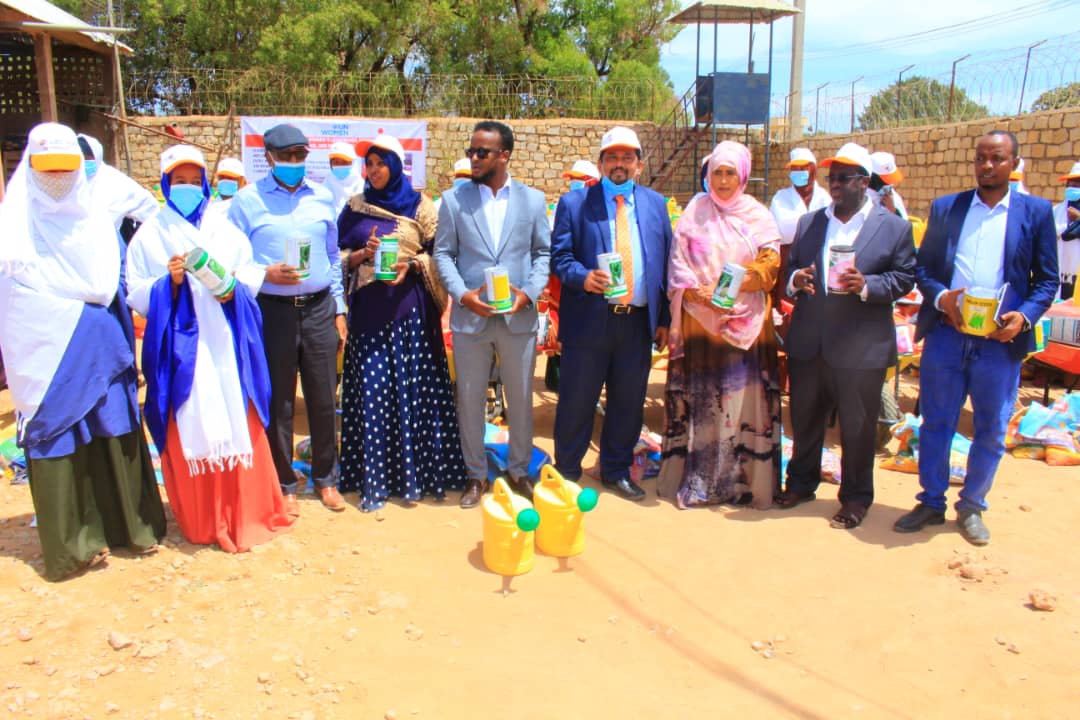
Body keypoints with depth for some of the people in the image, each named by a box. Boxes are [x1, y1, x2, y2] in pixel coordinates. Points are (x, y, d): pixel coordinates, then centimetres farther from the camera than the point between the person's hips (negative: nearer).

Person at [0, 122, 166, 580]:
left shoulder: (97, 219, 10)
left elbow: (118, 284, 15)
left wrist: (125, 339, 8)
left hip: (102, 351, 3)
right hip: (47, 355, -3)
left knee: (116, 434, 6)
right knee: (58, 443, 2)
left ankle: (128, 522, 21)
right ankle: (72, 542, 13)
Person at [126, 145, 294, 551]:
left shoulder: (225, 231, 11)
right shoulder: (149, 235, 5)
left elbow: (252, 278, 8)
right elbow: (136, 296, 2)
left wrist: (234, 290, -12)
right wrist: (169, 282, -16)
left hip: (226, 345, 1)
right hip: (179, 347, -1)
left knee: (238, 427, 2)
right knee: (189, 433, 3)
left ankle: (247, 513, 16)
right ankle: (202, 521, 16)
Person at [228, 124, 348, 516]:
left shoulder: (322, 198, 10)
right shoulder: (247, 200, 0)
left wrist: (339, 310, 11)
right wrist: (266, 274, -18)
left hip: (319, 308, 3)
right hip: (272, 311, -2)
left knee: (324, 399, 7)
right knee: (278, 403, 6)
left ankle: (326, 478, 25)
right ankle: (285, 485, 21)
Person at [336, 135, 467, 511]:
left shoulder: (419, 205, 4)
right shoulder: (355, 207, 11)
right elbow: (338, 256, 11)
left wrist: (410, 265, -14)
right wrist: (362, 254, -8)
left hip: (409, 308, -2)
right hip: (369, 308, 2)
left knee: (412, 388, 0)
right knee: (371, 391, 0)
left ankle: (414, 473, 11)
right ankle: (373, 480, 8)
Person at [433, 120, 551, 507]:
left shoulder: (532, 199, 5)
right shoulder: (454, 199, 4)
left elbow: (543, 252, 7)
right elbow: (443, 253, 4)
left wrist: (530, 292, -9)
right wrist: (461, 293, -11)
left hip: (519, 316, 0)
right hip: (470, 316, 0)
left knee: (521, 398, 10)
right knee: (470, 399, 8)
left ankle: (519, 469, 28)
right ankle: (475, 473, 23)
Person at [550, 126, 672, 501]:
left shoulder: (656, 204, 11)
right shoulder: (574, 203, 3)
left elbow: (665, 262, 11)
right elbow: (559, 256, -1)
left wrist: (665, 319, 6)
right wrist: (582, 276, -22)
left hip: (639, 322, 3)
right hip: (589, 319, -3)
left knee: (628, 402, 11)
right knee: (576, 402, 5)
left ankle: (616, 471, 28)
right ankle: (567, 471, 22)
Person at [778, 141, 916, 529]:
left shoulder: (894, 227, -1)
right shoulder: (809, 223, 11)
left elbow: (905, 278, -3)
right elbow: (790, 268, 14)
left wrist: (867, 286, -20)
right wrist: (794, 280, -9)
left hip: (861, 347, -4)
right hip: (808, 343, 4)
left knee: (857, 427, 6)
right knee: (804, 419, 15)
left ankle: (856, 497, 22)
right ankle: (801, 482, 34)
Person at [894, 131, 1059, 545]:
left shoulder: (1036, 212, 5)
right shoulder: (945, 208, 8)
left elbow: (1048, 280, 5)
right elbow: (922, 267, 8)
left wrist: (1025, 316, -13)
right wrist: (941, 297, -12)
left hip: (1001, 340, 0)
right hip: (945, 335, 1)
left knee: (991, 432, 8)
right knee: (935, 424, 8)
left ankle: (972, 507, 25)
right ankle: (931, 503, 23)